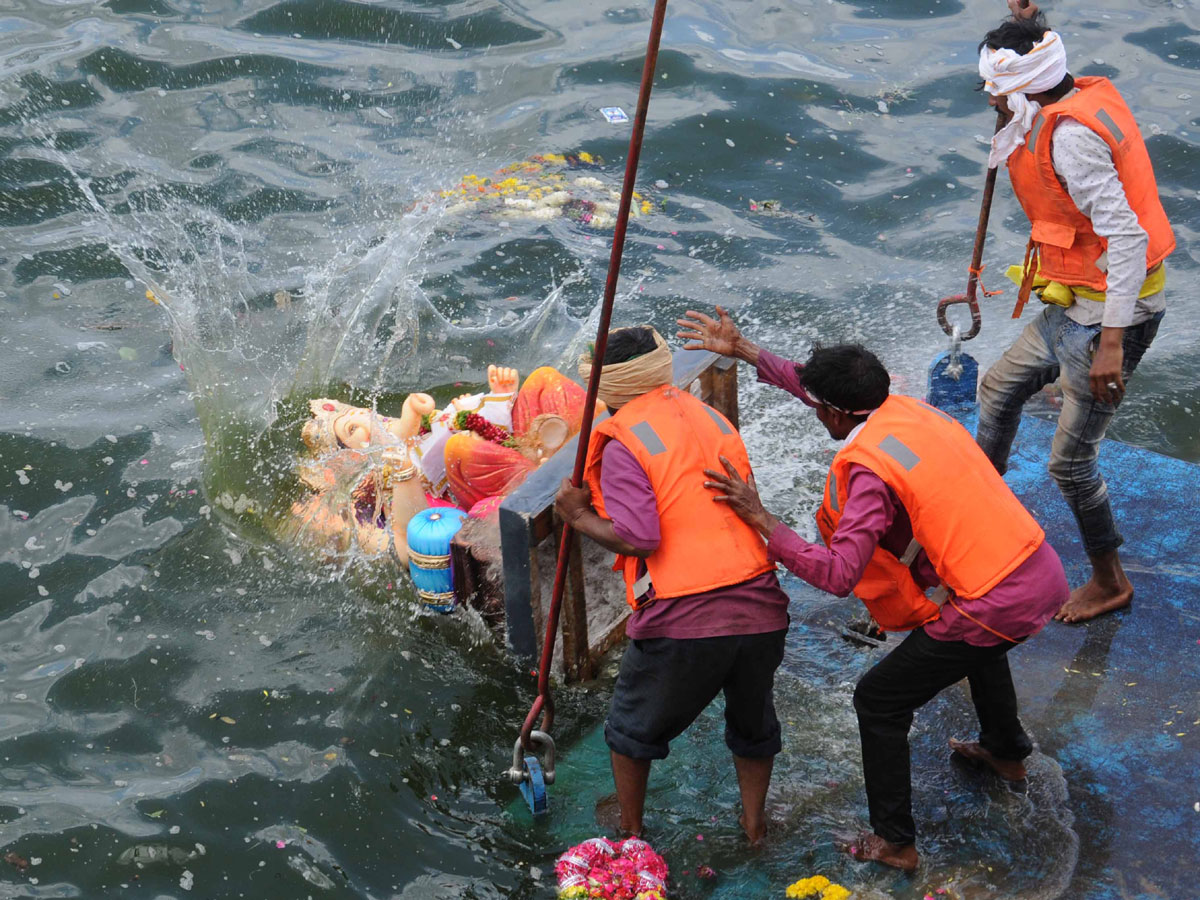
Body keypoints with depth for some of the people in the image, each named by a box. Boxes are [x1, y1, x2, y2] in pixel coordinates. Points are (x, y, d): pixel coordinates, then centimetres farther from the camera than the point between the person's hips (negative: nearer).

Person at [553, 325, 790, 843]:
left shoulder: (623, 442, -7)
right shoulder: (712, 419, 12)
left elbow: (638, 537, -16)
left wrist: (580, 517, -1)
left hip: (681, 623, -5)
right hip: (760, 610, 5)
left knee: (634, 728, 21)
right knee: (753, 722, 29)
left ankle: (631, 833, 35)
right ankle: (754, 821, 42)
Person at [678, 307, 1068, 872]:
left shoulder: (867, 466, -18)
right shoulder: (904, 409, 6)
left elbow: (837, 575, -24)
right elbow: (822, 386, 22)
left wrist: (759, 517, -22)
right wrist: (742, 351, 24)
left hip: (996, 606, -9)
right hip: (1046, 573, 9)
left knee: (878, 701, 8)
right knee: (980, 643, 42)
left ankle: (894, 842, 16)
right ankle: (1005, 751, 62)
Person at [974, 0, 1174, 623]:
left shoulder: (1071, 137, -26)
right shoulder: (1084, 98, 4)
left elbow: (1127, 238, -31)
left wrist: (1112, 342, -32)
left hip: (1109, 311, -10)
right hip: (1076, 306, 10)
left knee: (1070, 460, 0)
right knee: (999, 388, 24)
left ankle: (1109, 583, 19)